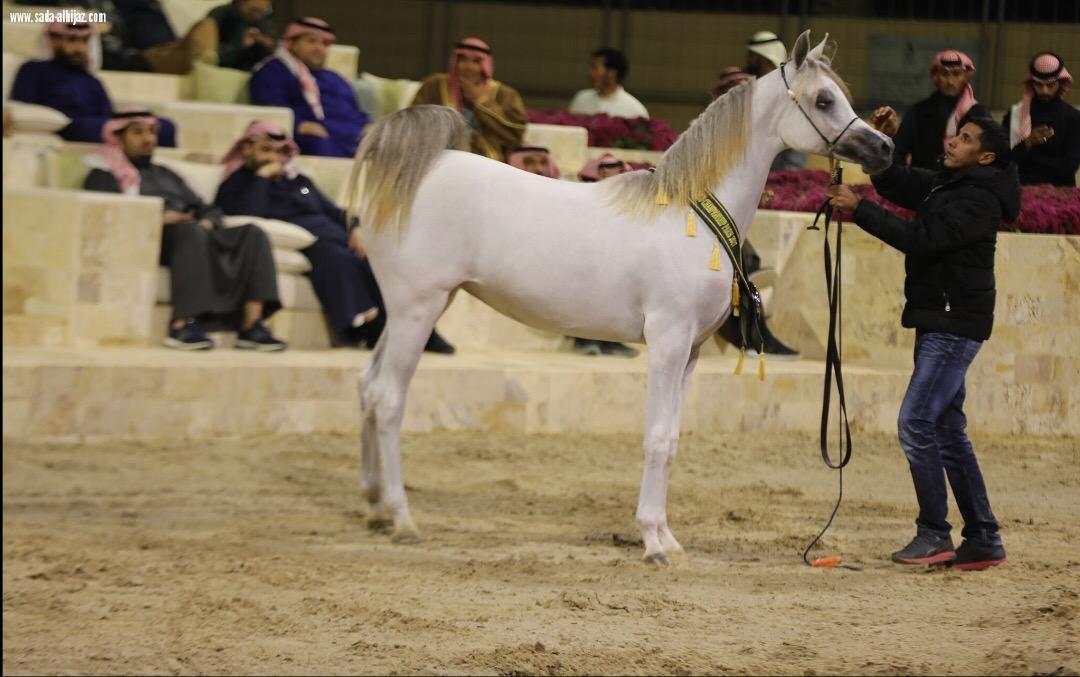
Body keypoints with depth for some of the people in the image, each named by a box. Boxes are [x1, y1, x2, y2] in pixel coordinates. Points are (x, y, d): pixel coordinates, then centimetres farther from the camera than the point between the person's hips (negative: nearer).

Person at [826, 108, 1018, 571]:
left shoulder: (978, 200, -17)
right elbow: (894, 185, 23)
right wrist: (885, 140, 6)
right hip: (938, 323, 10)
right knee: (948, 429, 11)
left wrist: (859, 209, -25)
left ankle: (934, 535, -8)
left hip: (956, 324, -10)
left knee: (916, 422, -13)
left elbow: (919, 237, -25)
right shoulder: (945, 185, 13)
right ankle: (984, 540, 14)